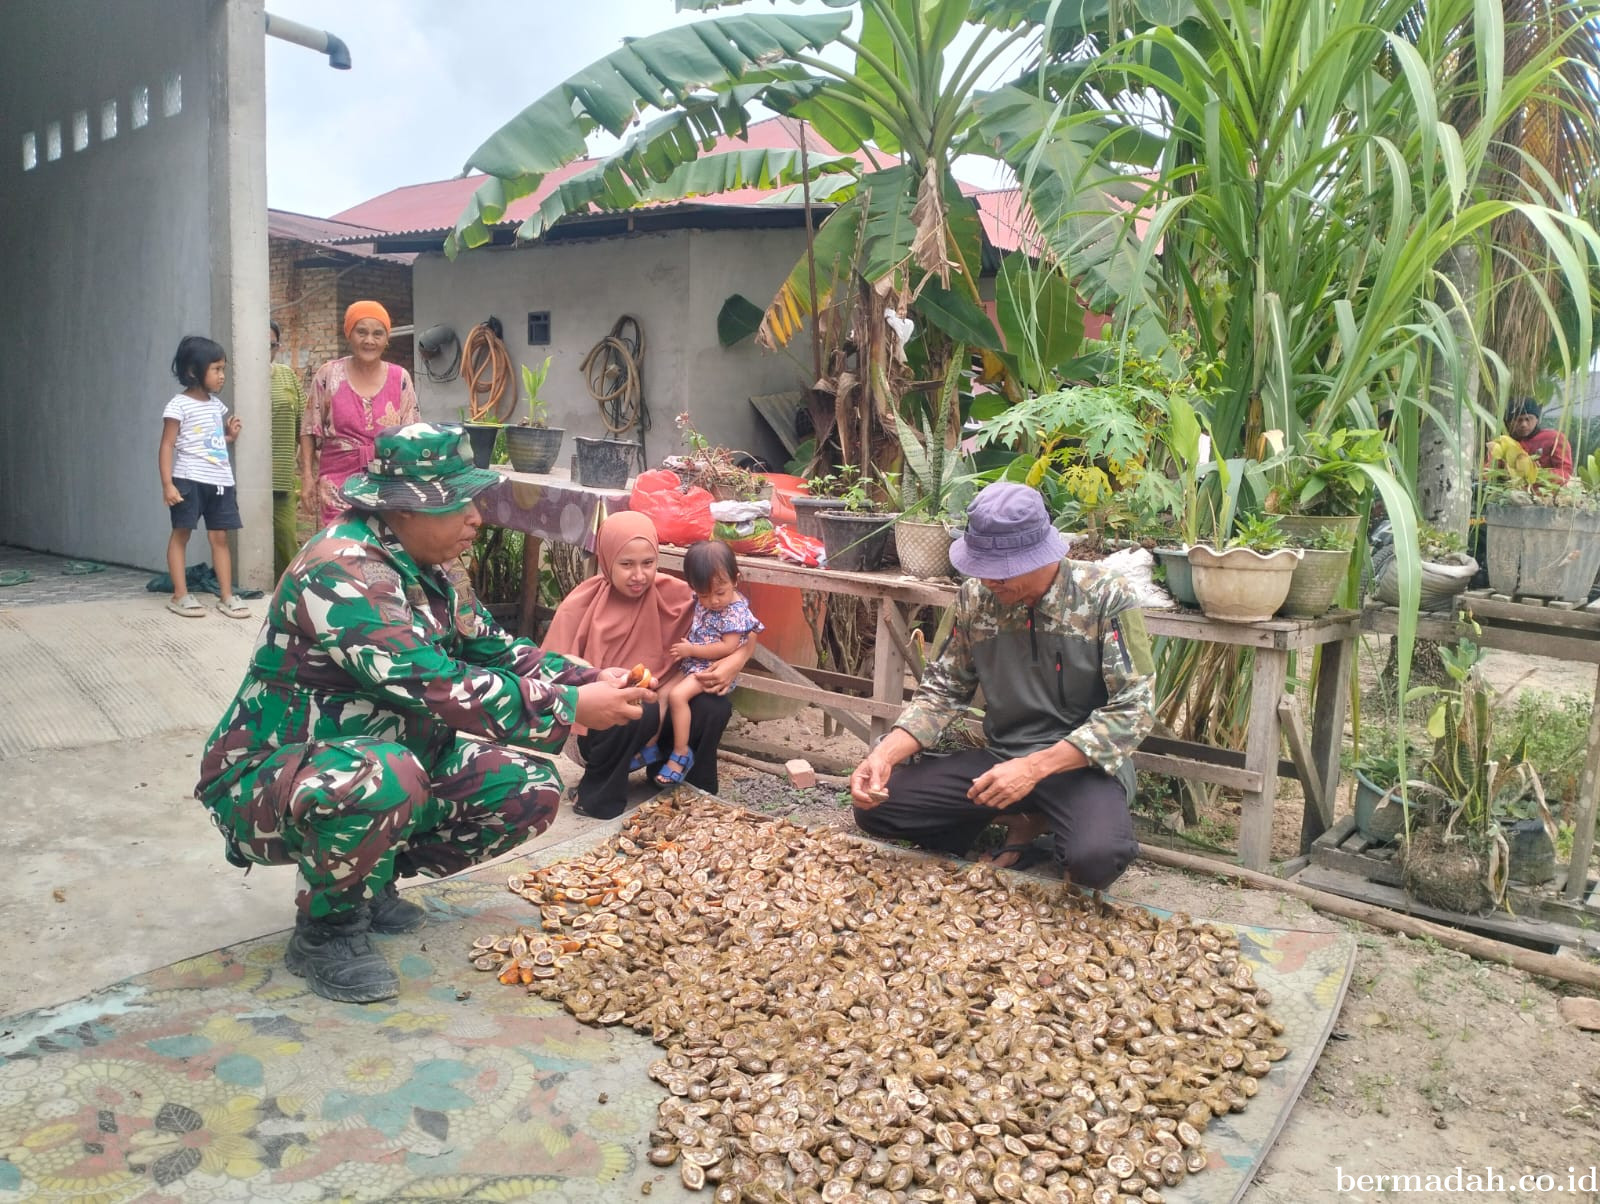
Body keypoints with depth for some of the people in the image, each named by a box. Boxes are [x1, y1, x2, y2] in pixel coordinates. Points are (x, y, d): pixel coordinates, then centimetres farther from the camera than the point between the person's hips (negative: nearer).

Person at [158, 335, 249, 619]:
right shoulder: (179, 406, -7)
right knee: (181, 533, 1)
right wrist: (167, 484, -16)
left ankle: (227, 596, 8)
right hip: (189, 480, -6)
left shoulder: (217, 405, 14)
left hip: (220, 480, 6)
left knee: (220, 536, 6)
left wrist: (231, 435, 5)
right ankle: (180, 595, 6)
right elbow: (167, 446, -9)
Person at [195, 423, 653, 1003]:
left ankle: (370, 879, 14)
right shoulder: (343, 569, -27)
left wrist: (588, 678, -10)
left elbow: (492, 650, 7)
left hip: (381, 758, 9)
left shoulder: (433, 567, 2)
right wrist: (571, 708, -30)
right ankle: (326, 929, -10)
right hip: (267, 777, -8)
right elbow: (433, 687, -34)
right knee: (385, 778, -41)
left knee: (530, 788, -4)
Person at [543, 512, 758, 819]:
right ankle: (598, 799, -11)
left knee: (715, 707, -22)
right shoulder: (579, 607, -15)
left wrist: (736, 661, -24)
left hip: (656, 706, 4)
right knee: (640, 714, -35)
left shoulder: (672, 594, -8)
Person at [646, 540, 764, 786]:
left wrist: (690, 649, -18)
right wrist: (681, 645, 2)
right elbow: (691, 625, 20)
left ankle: (681, 754, -13)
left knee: (678, 695, -24)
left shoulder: (736, 611, -18)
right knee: (661, 693, -4)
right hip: (691, 664, 8)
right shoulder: (701, 602, 3)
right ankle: (650, 746, 5)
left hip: (714, 668, -8)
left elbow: (728, 648, -22)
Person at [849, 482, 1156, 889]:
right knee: (875, 805, -8)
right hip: (1001, 758, 5)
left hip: (1083, 764, -4)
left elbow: (1133, 708, -17)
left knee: (1096, 857, -36)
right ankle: (1026, 820, 5)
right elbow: (944, 689, 4)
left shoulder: (1104, 598, -15)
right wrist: (885, 754, -13)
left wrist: (1034, 767, -26)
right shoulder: (976, 597, -3)